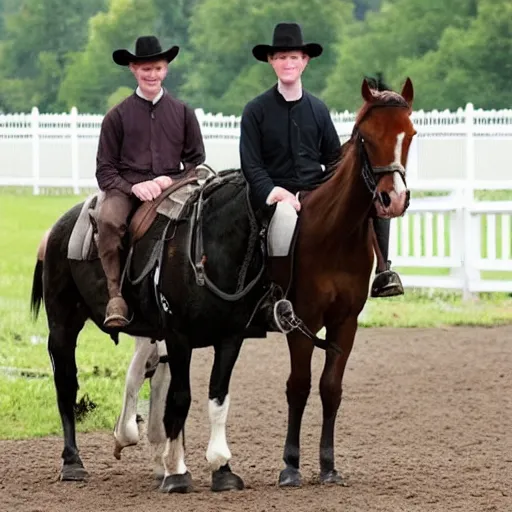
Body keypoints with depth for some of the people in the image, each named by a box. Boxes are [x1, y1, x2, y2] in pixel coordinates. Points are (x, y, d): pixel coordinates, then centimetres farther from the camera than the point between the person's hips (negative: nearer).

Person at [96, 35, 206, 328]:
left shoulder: (183, 113, 14)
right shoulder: (118, 116, 9)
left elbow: (197, 161, 15)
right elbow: (105, 170, 7)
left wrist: (171, 180, -5)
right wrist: (133, 187, -11)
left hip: (172, 188, 1)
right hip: (127, 190, -1)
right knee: (109, 220, -36)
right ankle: (115, 296, -30)